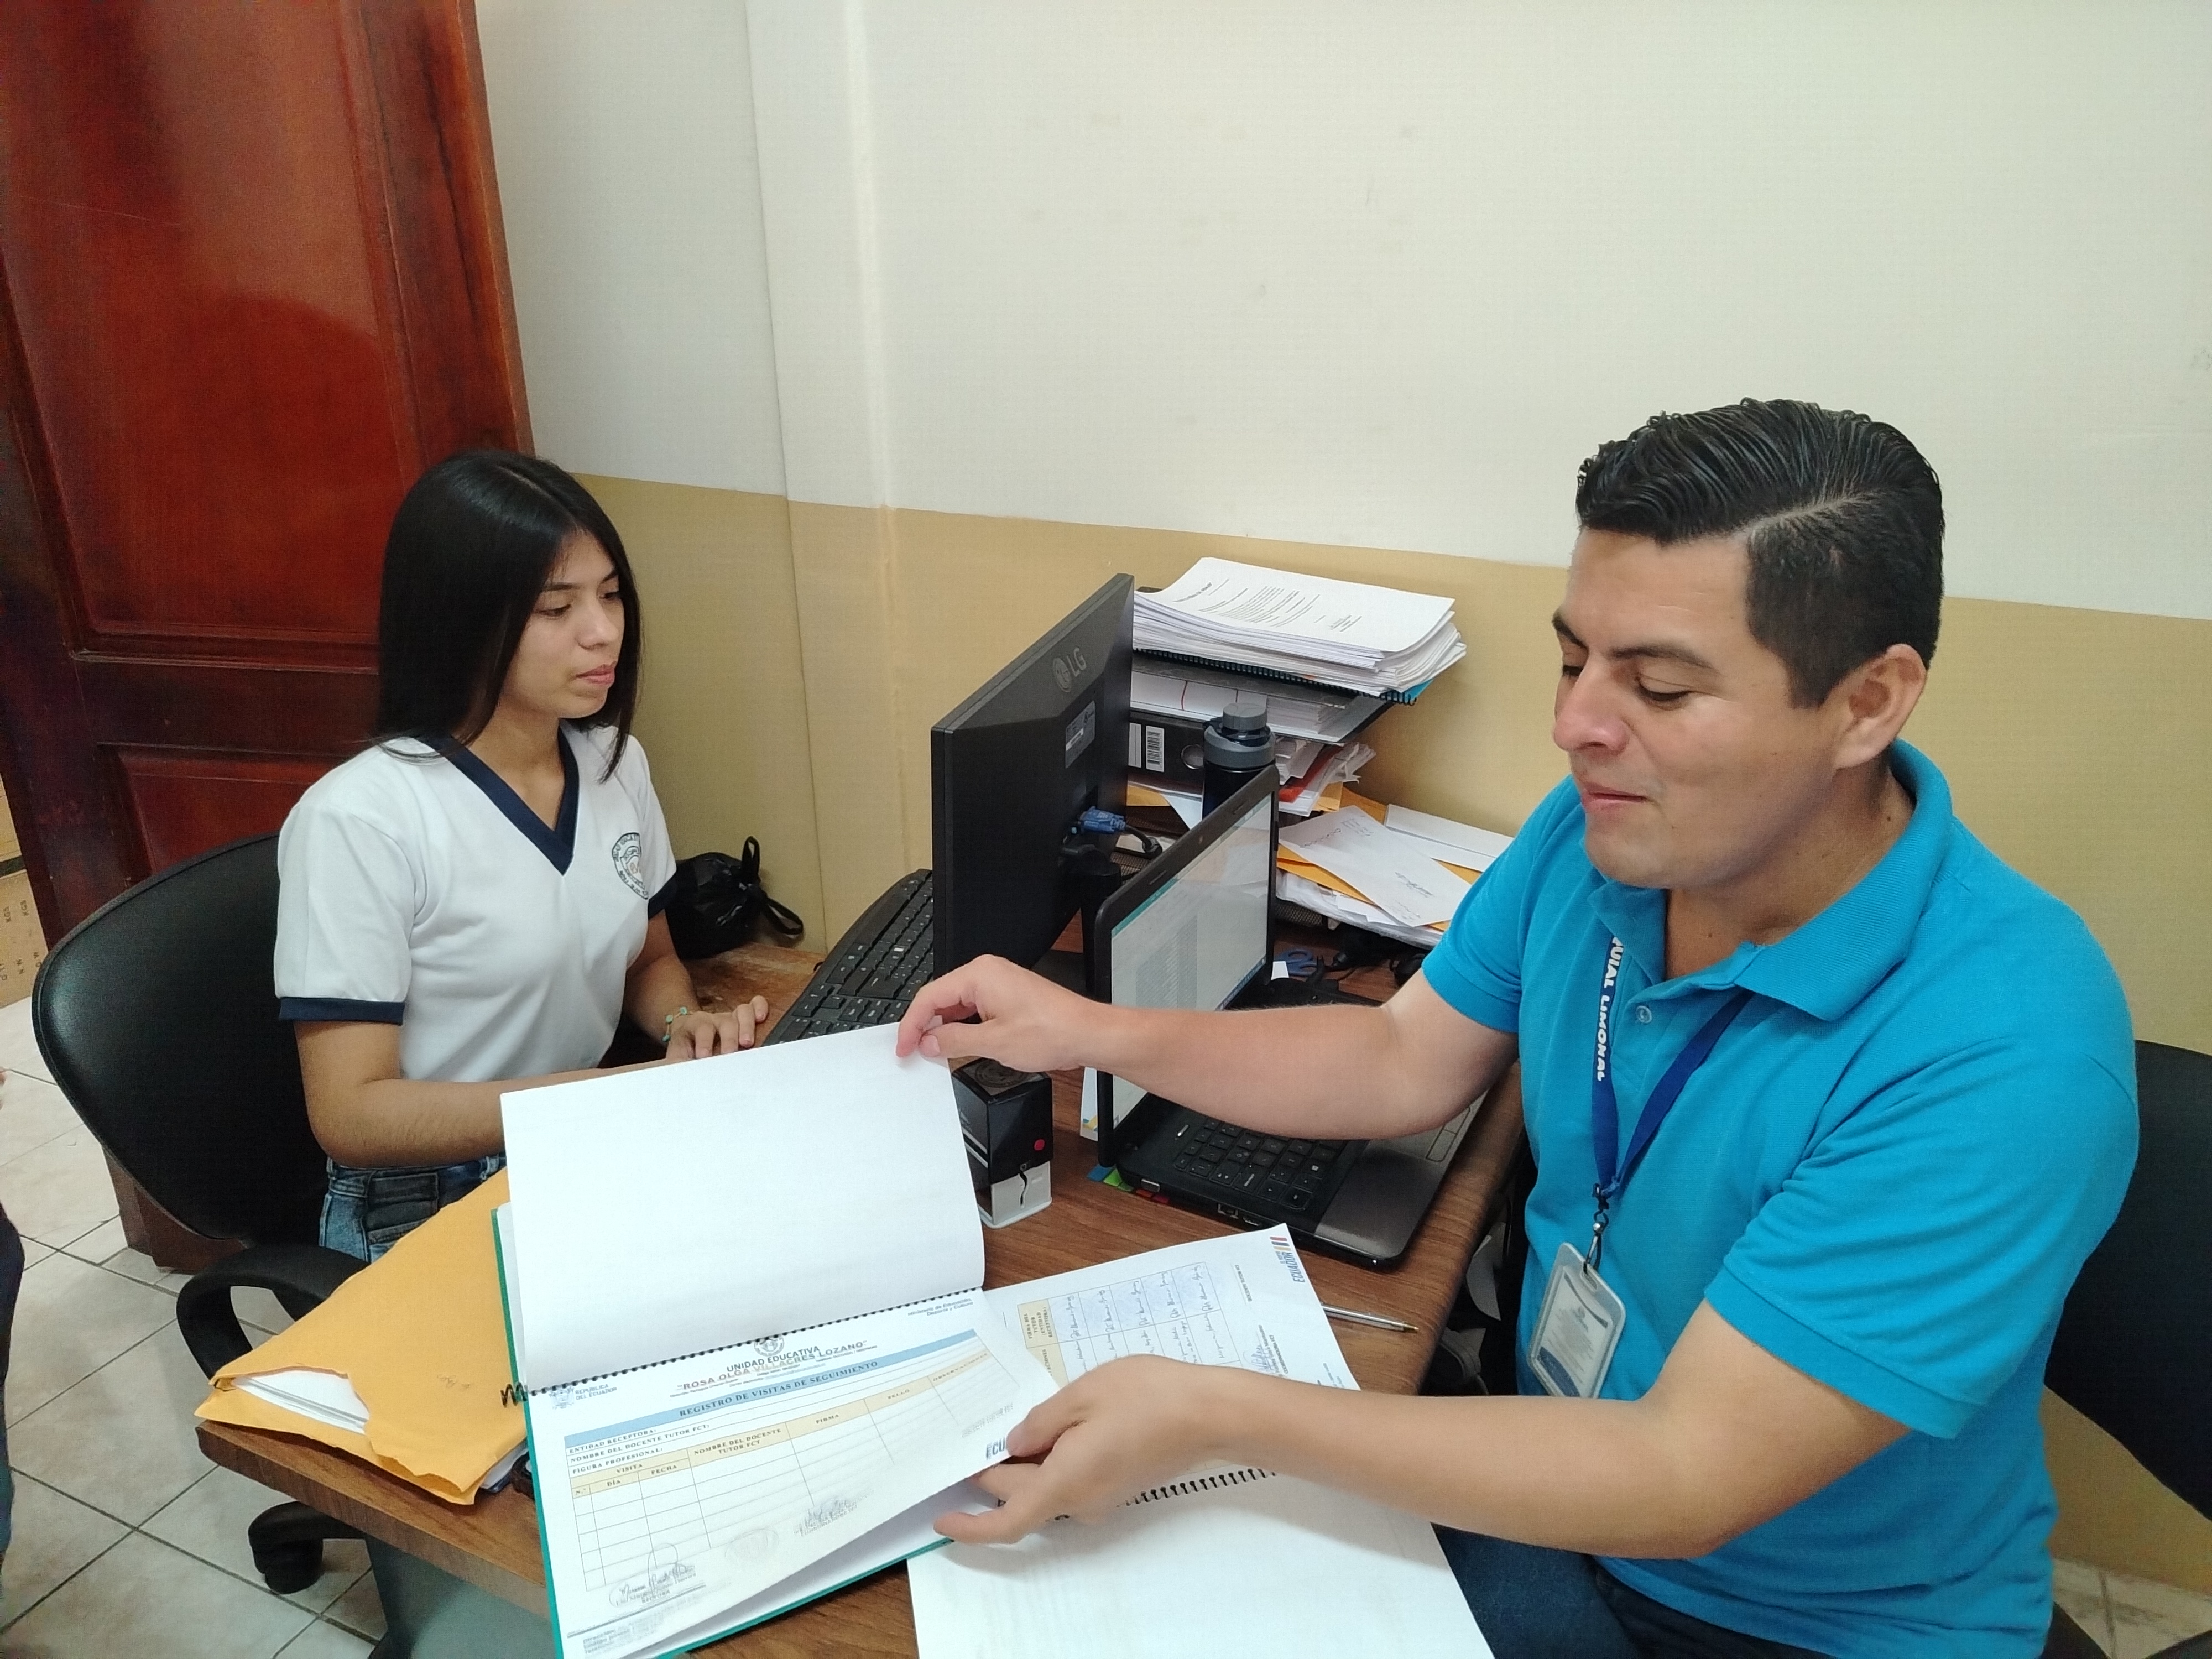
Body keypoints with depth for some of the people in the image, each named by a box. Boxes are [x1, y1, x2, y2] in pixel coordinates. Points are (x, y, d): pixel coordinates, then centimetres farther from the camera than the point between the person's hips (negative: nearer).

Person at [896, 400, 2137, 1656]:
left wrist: (1218, 1413, -34)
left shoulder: (2002, 1057, -32)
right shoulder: (1597, 832, -11)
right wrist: (1097, 1033, -7)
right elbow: (1404, 1065, 3)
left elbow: (1686, 1482, -31)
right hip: (1556, 1482, 5)